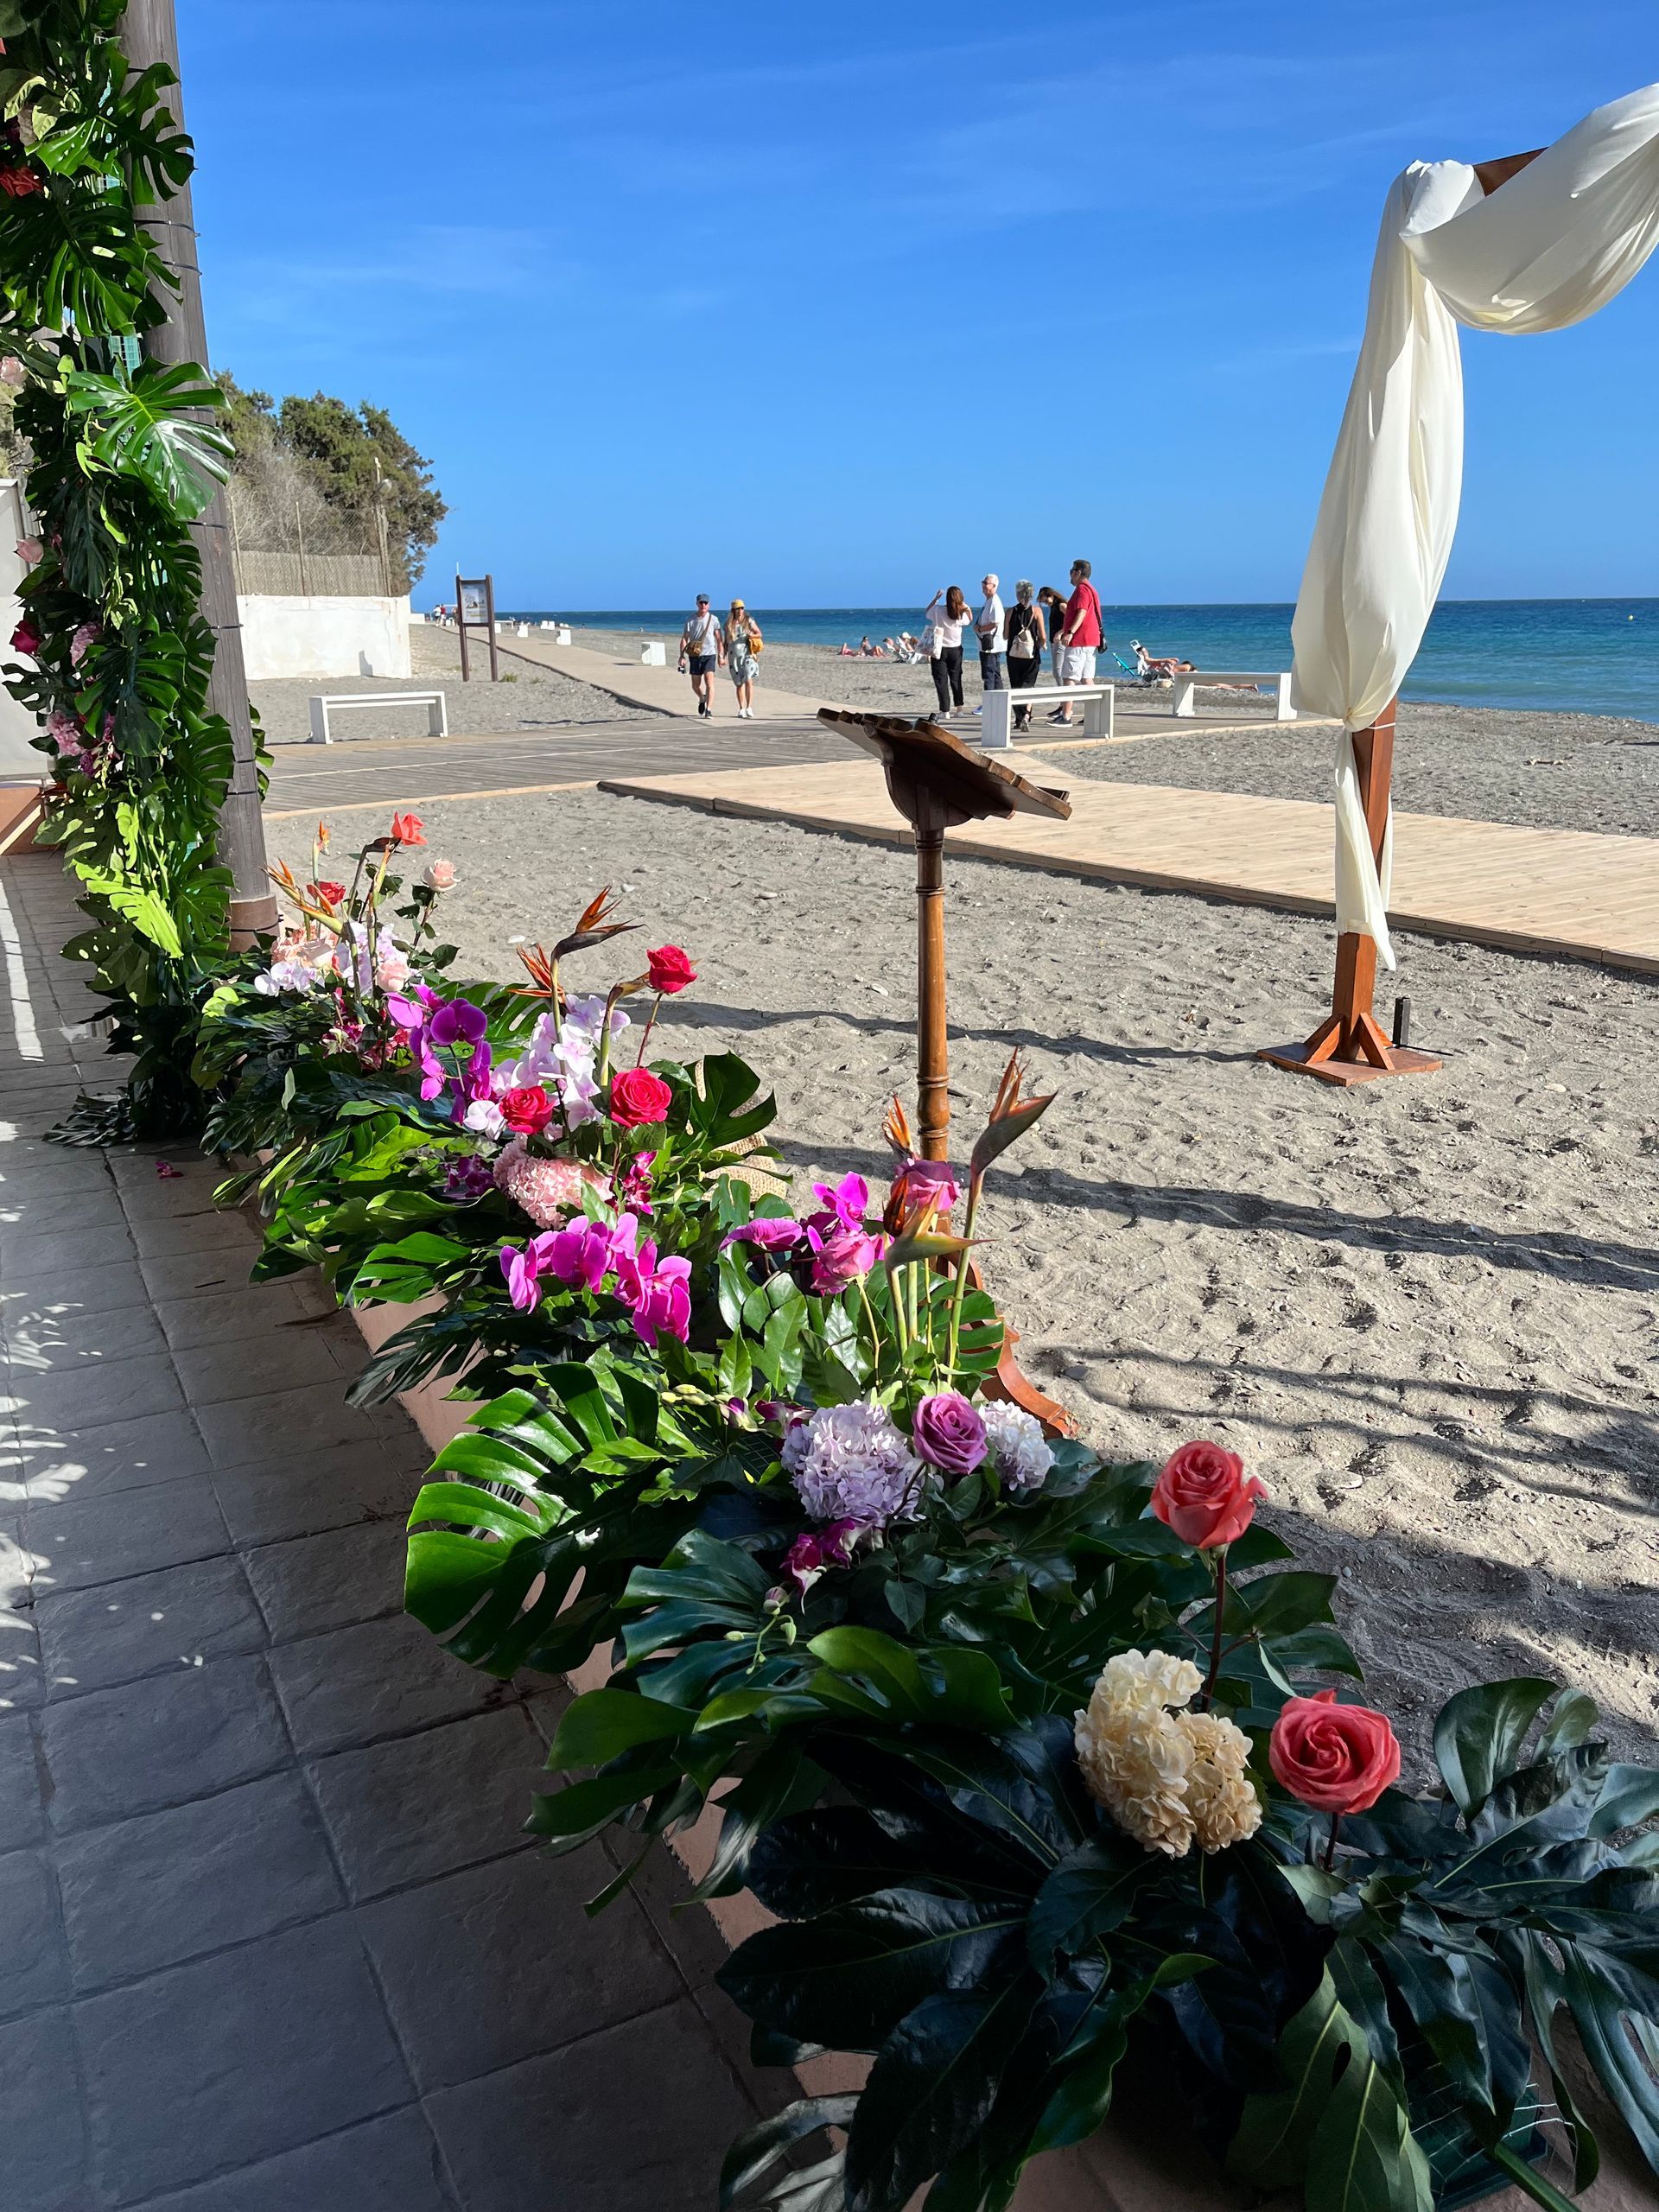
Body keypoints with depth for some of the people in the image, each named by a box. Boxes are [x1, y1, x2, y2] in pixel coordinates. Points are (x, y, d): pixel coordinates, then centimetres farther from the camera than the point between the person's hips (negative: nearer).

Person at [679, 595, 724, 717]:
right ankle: (702, 699, 43)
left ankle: (709, 711, -18)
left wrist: (721, 655, 0)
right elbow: (684, 639, 3)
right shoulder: (691, 620, 4)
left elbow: (718, 639, 5)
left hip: (709, 654, -2)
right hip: (695, 656, 2)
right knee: (695, 685, 10)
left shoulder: (713, 619, 2)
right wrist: (682, 656, -6)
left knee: (709, 682, -17)